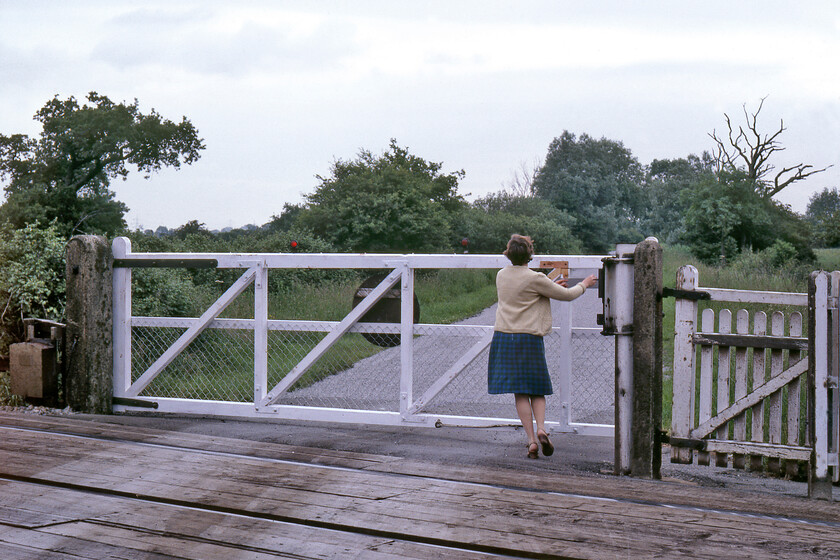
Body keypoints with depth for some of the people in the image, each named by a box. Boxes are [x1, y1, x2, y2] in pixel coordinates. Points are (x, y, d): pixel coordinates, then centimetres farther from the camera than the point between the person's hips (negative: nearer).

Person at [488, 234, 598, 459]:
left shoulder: (501, 275, 7)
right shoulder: (535, 279, -10)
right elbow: (567, 295, -2)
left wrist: (550, 286, 31)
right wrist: (584, 284, 17)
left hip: (503, 337, 4)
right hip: (529, 339, -4)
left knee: (520, 392, 4)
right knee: (537, 390, 9)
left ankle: (531, 440, -2)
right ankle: (541, 428, -13)